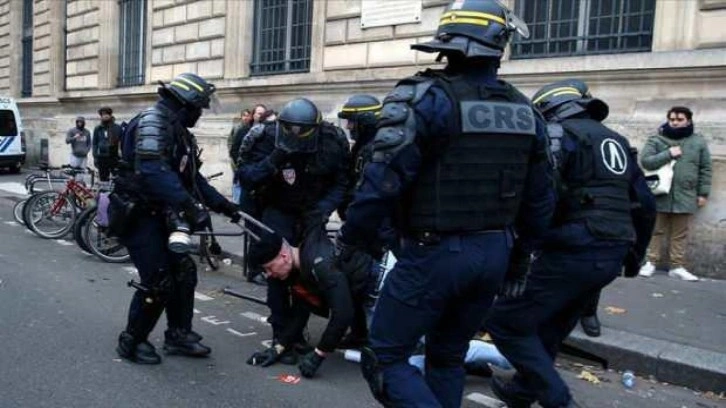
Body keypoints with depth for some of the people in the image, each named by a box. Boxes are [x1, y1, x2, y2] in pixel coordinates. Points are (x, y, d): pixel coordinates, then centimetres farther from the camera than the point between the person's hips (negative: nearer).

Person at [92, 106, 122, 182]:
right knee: (103, 180, 6)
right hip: (102, 158, 2)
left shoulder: (117, 128, 4)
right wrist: (95, 157, 1)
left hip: (114, 157, -2)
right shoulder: (98, 129, 9)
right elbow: (95, 144, 10)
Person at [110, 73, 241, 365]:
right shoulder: (153, 121, -18)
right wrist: (189, 205, -40)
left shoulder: (177, 130, 13)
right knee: (158, 283, -6)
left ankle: (178, 335, 24)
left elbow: (191, 177, 16)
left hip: (158, 215, 10)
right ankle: (132, 342, 14)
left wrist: (222, 204, 9)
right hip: (137, 216, -10)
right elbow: (153, 171, -35)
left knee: (183, 272, 11)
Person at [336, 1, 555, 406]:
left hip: (434, 254, -6)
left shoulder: (426, 98, -15)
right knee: (448, 357, 23)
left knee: (385, 359, 8)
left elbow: (384, 180, -19)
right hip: (494, 254, 7)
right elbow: (540, 199, 10)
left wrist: (350, 239, -4)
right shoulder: (525, 110, 5)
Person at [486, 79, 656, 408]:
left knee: (505, 320, -1)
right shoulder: (617, 142, 20)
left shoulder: (557, 133, -4)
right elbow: (645, 206, 22)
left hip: (572, 254, -9)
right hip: (610, 256, 9)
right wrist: (635, 253, 32)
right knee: (550, 326, 23)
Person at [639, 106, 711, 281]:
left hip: (685, 196, 1)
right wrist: (668, 154, -16)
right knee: (656, 231, 7)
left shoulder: (698, 142, 6)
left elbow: (705, 169, 9)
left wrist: (703, 193, 5)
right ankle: (651, 262, 15)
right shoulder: (656, 140, 1)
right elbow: (645, 161, -9)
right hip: (660, 195, -1)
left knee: (680, 234, 8)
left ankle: (677, 266, 16)